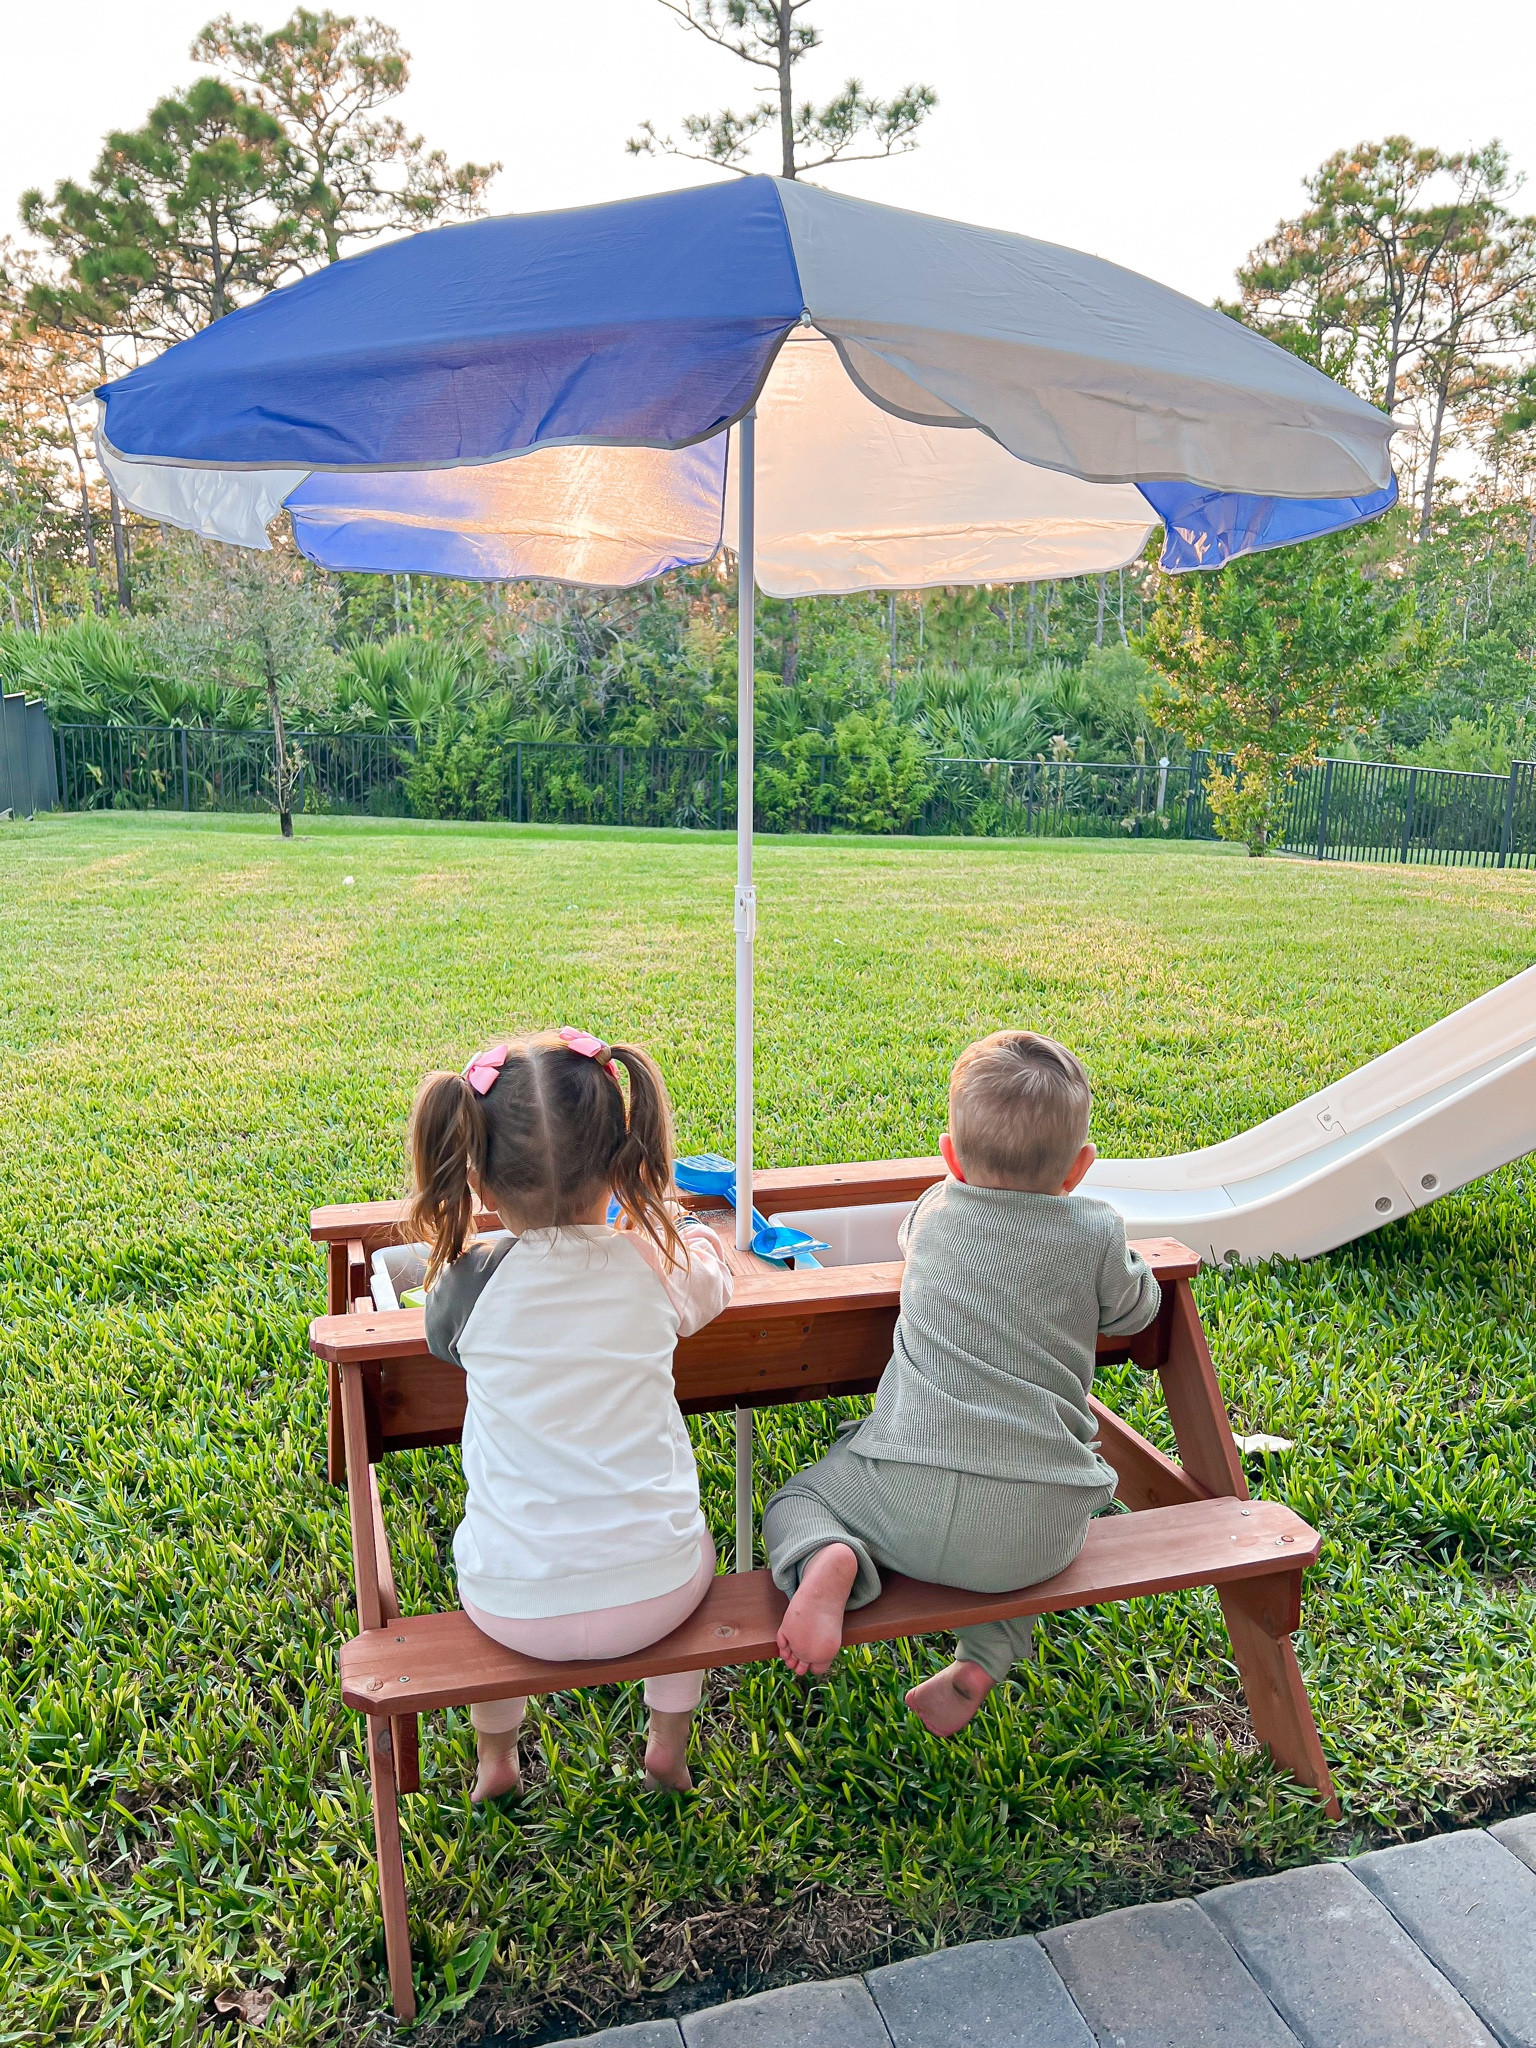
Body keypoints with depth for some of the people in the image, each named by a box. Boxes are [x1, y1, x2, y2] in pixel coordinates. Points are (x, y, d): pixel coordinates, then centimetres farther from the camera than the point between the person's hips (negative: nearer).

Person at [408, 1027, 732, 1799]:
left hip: (517, 1612, 0)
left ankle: (494, 1754, 47)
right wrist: (657, 1216, 31)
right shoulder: (656, 1267, -10)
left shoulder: (470, 1281, -12)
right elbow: (713, 1276, 15)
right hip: (653, 1597, 0)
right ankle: (669, 1743, 43)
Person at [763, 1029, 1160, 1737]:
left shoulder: (935, 1213, 8)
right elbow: (1134, 1311, 22)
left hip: (910, 1497, -1)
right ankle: (984, 1660, 12)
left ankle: (826, 1561, -13)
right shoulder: (1096, 1233, 2)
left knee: (795, 1498, 21)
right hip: (1034, 1523, 2)